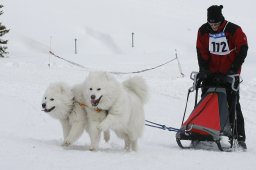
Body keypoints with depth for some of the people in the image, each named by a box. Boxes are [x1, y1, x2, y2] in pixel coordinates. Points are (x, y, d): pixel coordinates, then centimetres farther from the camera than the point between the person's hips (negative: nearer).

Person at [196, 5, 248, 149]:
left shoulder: (234, 30, -13)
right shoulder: (203, 31, -3)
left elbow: (243, 49, -9)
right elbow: (201, 52, 2)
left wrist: (234, 69, -14)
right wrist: (203, 70, -10)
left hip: (229, 74, -3)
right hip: (211, 74, 3)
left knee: (233, 104, -6)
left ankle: (239, 137, -4)